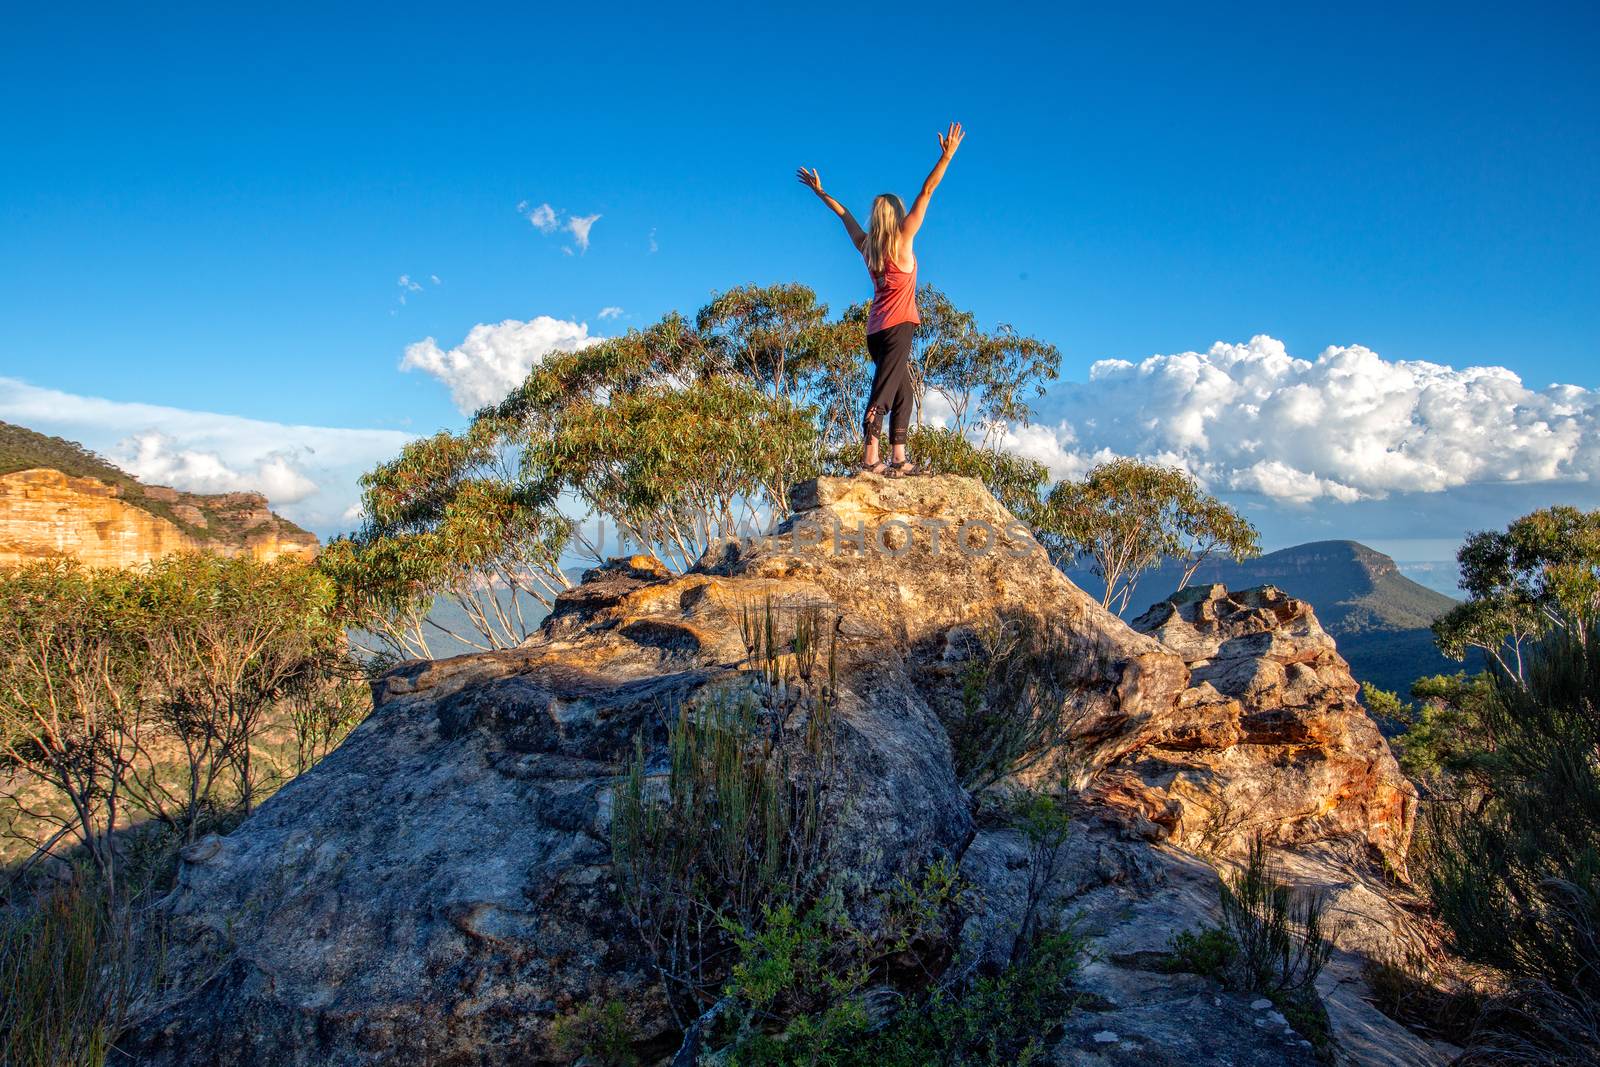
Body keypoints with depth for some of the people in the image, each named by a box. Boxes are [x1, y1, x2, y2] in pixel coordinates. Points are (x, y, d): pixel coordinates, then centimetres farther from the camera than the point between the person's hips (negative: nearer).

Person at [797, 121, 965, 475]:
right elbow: (926, 193, -2)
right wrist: (947, 155, 1)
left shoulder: (866, 245, 13)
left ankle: (898, 458, 4)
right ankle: (870, 455, -23)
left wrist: (821, 192, 39)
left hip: (876, 328, 7)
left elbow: (845, 215, 27)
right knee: (885, 389, -15)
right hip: (898, 325, -7)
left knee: (902, 391, 10)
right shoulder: (902, 238, -1)